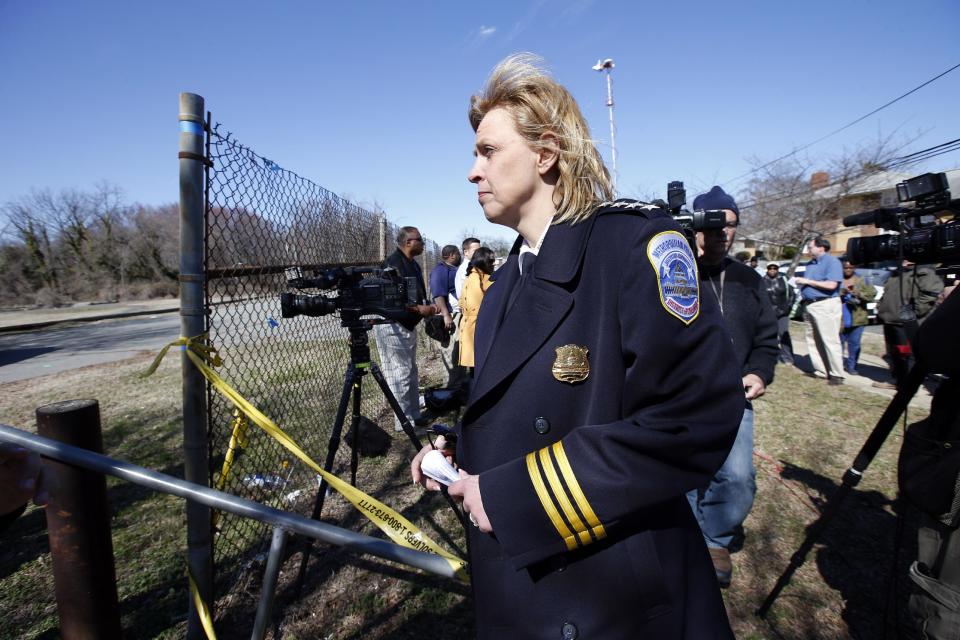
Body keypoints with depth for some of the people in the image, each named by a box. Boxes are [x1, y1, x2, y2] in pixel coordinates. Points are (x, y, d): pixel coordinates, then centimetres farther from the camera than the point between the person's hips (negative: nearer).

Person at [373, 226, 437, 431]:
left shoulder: (413, 264, 13)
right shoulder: (393, 262, -16)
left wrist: (427, 308, 2)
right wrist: (419, 309, -19)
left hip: (408, 324, 10)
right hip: (392, 325, -10)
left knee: (411, 372, 16)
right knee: (400, 373, -6)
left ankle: (414, 414, 26)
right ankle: (404, 421, 3)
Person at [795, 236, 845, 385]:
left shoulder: (832, 262, -7)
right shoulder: (810, 264, 18)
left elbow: (831, 285, -18)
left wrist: (808, 281, -13)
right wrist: (800, 283, 4)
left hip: (826, 305, -8)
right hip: (809, 305, 9)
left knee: (830, 341, -7)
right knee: (813, 341, 8)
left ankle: (837, 375, -2)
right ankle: (821, 371, 15)